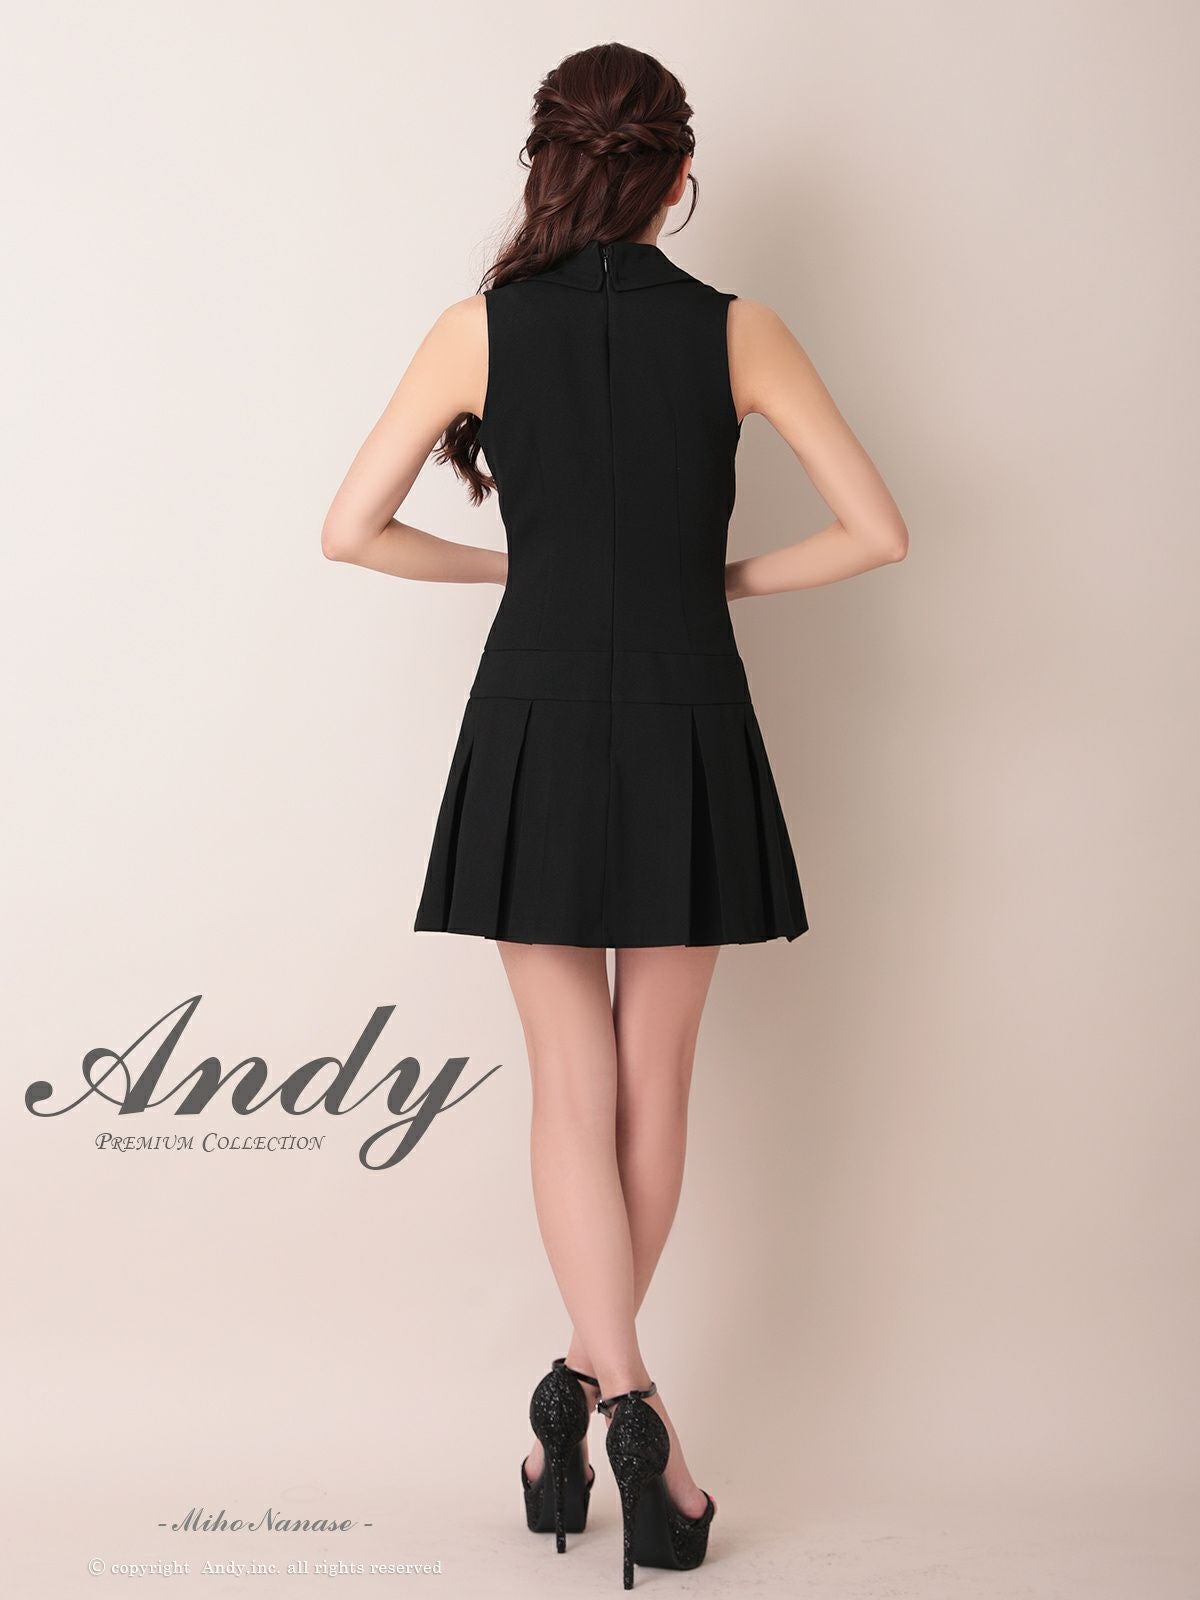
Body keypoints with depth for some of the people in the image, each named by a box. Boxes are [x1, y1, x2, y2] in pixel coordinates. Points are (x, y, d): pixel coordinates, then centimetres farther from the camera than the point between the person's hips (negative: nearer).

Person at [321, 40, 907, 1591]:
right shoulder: (737, 331, -2)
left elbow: (350, 529, -2)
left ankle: (612, 1399, -4)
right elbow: (876, 532, -2)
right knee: (654, 1080, 12)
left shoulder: (479, 328, -2)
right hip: (686, 726, 0)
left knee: (572, 1081, 6)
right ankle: (598, 1377, 22)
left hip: (536, 722, 0)